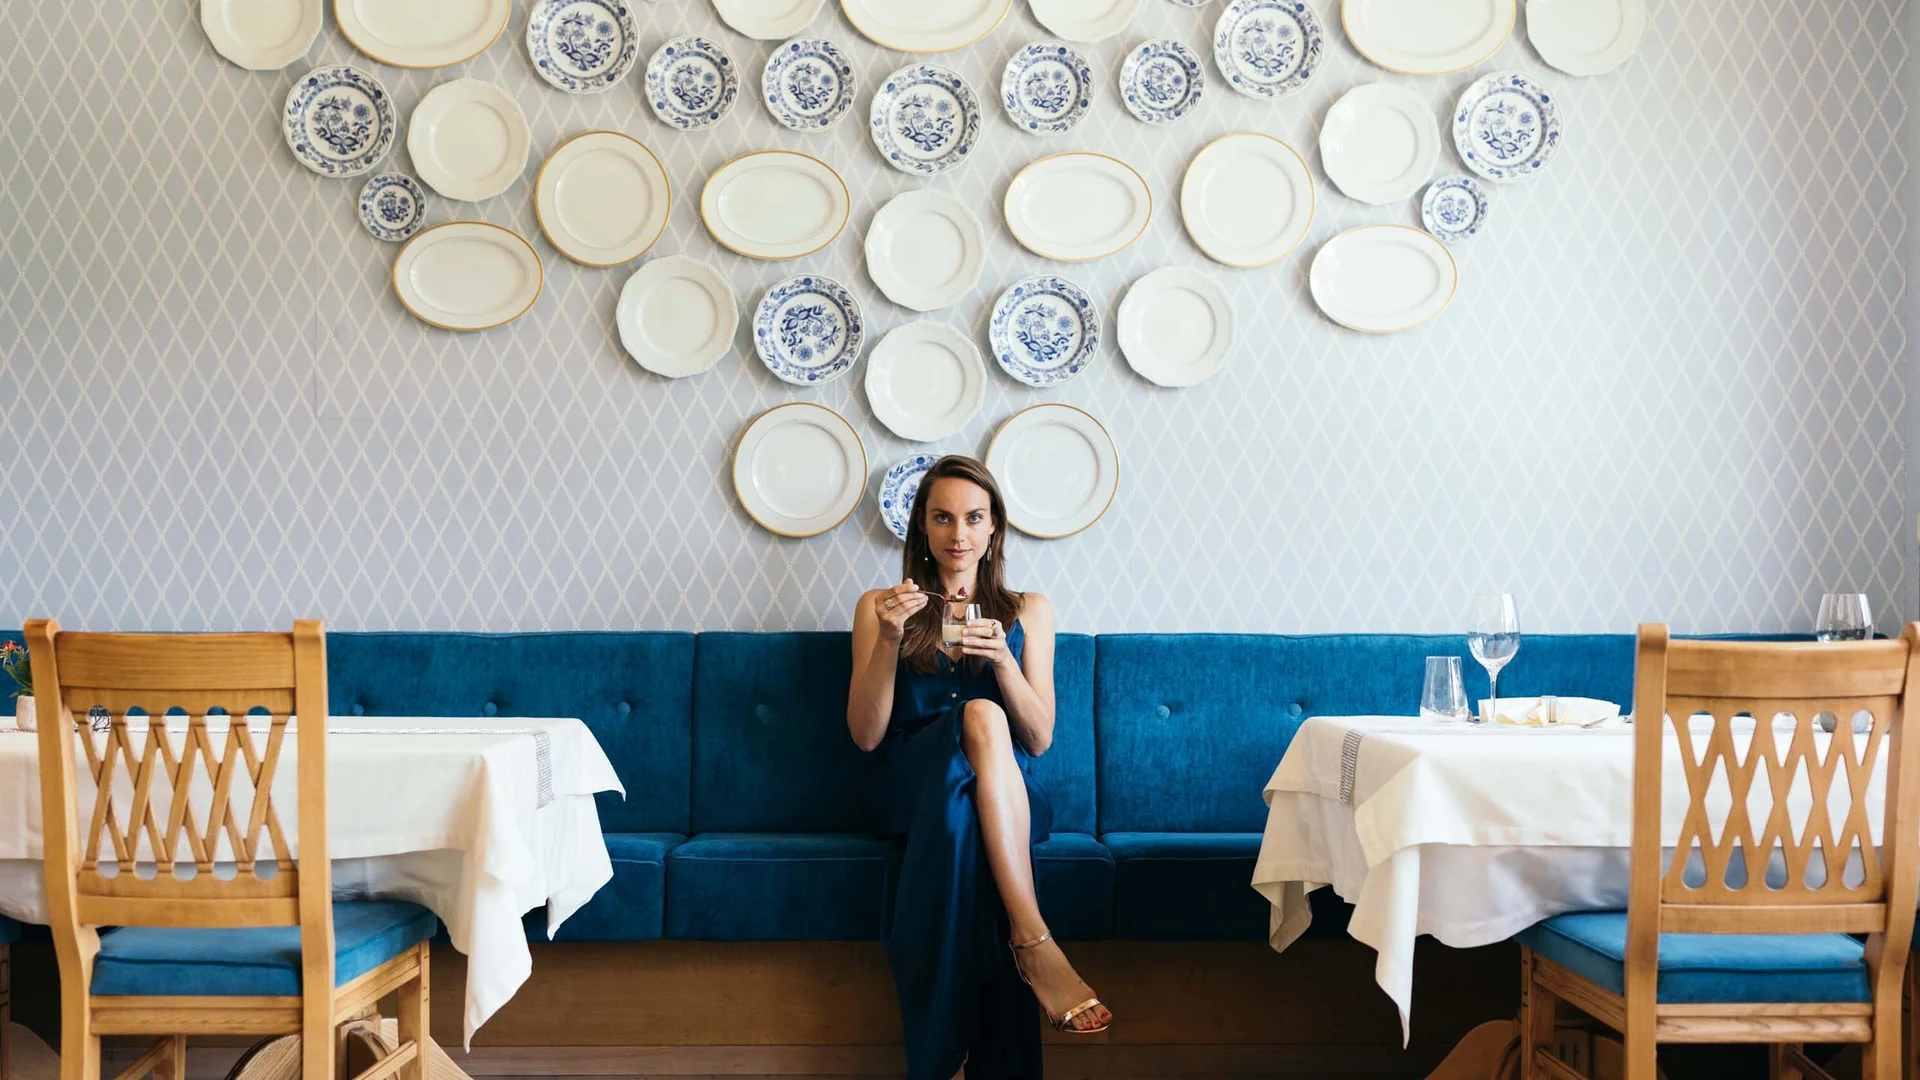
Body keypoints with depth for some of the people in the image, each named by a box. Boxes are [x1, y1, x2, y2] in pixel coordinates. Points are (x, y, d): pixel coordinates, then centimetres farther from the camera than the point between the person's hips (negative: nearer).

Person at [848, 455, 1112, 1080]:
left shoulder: (1028, 612, 14)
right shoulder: (879, 607, 12)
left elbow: (1038, 740, 4)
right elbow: (865, 735, 2)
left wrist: (1002, 658, -14)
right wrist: (889, 639, -13)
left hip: (1003, 799, 1)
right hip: (908, 791, -1)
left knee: (960, 815, -39)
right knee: (980, 717, -34)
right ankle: (1035, 942, -44)